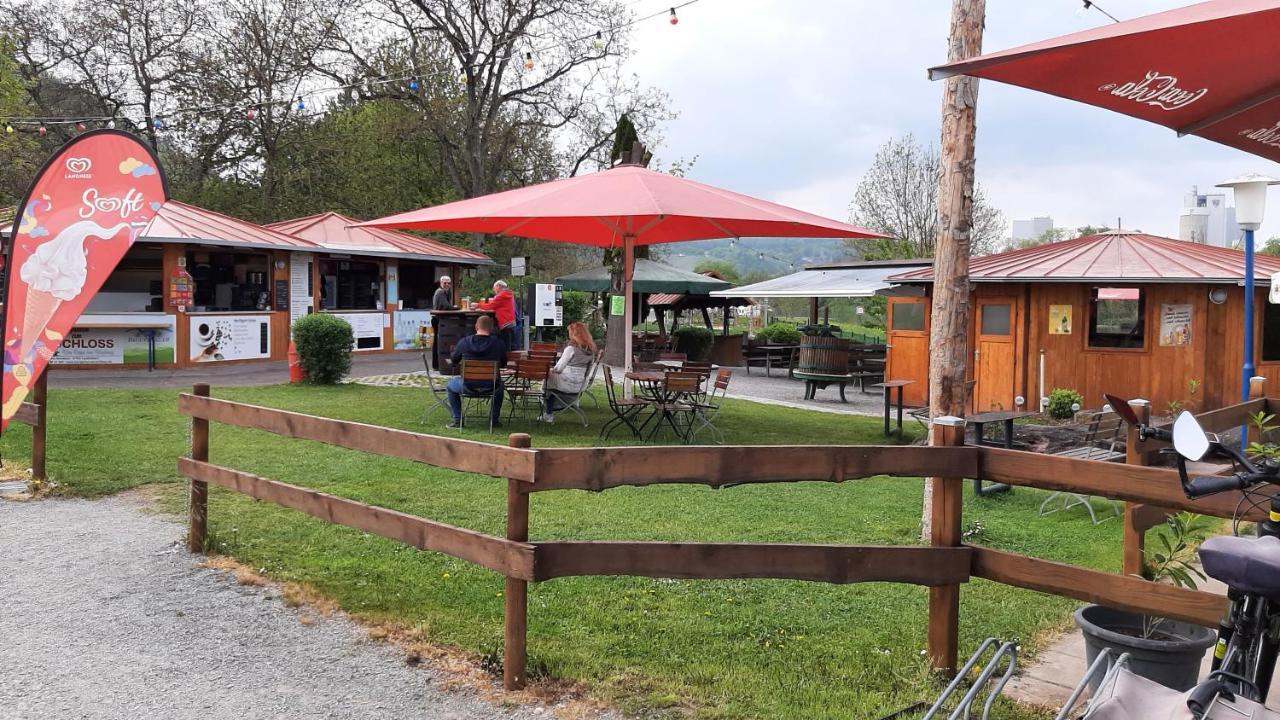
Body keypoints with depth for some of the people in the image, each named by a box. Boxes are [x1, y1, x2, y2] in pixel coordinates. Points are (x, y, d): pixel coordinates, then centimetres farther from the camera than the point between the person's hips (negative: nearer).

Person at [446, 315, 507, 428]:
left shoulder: (465, 342, -7)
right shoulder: (498, 343, -8)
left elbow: (454, 360, 9)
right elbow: (503, 363, 8)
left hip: (469, 386, -1)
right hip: (490, 387, 1)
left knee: (451, 384, 31)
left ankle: (458, 420, 27)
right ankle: (494, 419, 32)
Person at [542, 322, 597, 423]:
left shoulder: (572, 348, -18)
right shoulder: (591, 349, 2)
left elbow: (559, 368, -14)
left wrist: (552, 370, 8)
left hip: (570, 385, -7)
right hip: (582, 386, 7)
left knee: (549, 379, 19)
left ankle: (549, 414, 24)